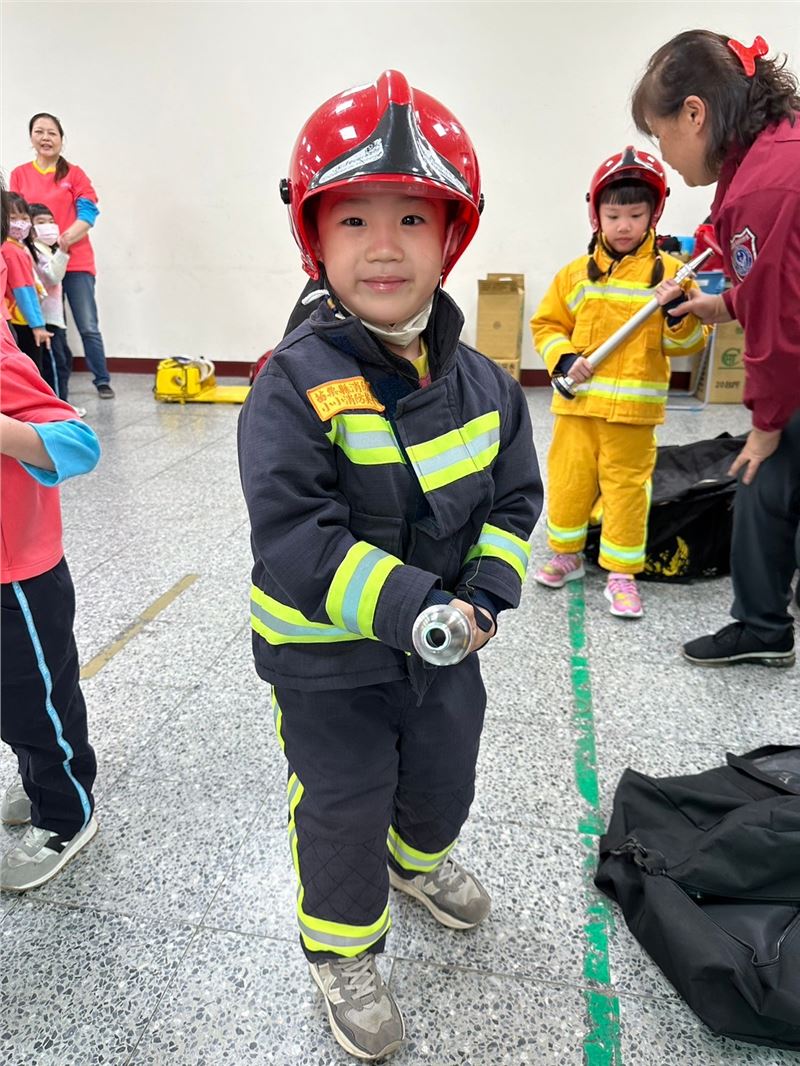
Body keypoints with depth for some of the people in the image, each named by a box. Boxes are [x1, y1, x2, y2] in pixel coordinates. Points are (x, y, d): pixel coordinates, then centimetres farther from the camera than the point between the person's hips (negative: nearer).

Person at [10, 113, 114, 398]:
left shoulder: (74, 173, 5)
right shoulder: (19, 174, 10)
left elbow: (88, 213, -3)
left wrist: (64, 240, -16)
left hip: (75, 261, -2)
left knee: (88, 327, -5)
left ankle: (102, 382, 5)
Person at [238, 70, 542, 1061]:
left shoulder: (480, 382, -5)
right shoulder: (297, 383, -22)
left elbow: (513, 499, 2)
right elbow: (295, 537, -27)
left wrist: (483, 596, -12)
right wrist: (411, 609, -31)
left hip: (445, 641, 6)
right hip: (328, 659, -5)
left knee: (444, 778, 27)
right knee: (343, 811, 13)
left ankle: (420, 859, 62)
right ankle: (342, 950, 43)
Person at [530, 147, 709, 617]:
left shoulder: (668, 271, 0)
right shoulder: (576, 273, 5)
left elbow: (690, 343, 0)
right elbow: (546, 324, 10)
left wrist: (680, 316, -20)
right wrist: (564, 358, -7)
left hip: (634, 406, -2)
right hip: (578, 401, 2)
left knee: (628, 485, 3)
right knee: (569, 478, 10)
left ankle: (622, 573, 16)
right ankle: (567, 554, 31)